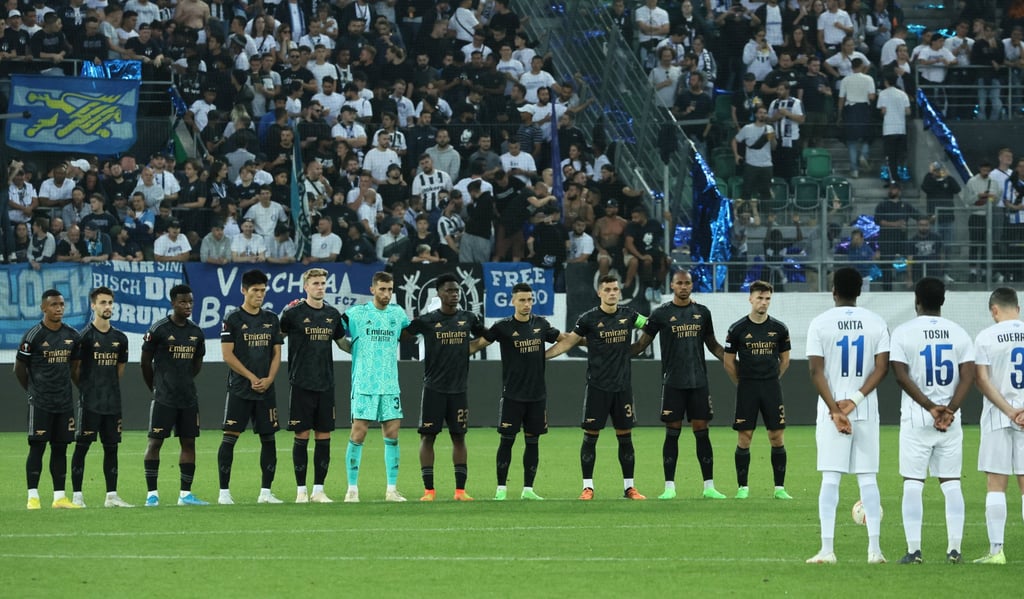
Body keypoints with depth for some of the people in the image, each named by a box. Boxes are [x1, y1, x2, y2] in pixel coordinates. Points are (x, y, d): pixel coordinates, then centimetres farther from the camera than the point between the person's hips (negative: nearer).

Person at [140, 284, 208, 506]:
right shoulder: (159, 329, -8)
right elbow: (146, 362, -2)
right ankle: (152, 494, -1)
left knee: (188, 442, 6)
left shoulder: (196, 332, 8)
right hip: (164, 398, -5)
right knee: (155, 442, -4)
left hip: (188, 397, 5)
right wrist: (156, 388, 6)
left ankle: (185, 494, 11)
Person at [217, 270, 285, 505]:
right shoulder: (233, 320, -3)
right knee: (230, 437, -7)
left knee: (268, 438, 4)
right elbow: (228, 355, -7)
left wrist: (269, 379, -5)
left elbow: (276, 354, 11)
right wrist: (252, 378, -11)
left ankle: (265, 491, 11)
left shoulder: (271, 320, 11)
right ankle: (224, 492, -4)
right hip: (239, 389, -5)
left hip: (266, 389, 5)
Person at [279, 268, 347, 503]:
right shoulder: (293, 313, -4)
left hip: (326, 384, 4)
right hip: (301, 384, -4)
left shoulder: (332, 314, 10)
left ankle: (319, 490, 10)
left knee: (323, 437, 4)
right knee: (302, 436, -2)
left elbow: (342, 342, 22)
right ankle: (301, 490, 5)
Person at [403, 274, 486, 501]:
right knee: (428, 435, -3)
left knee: (459, 436, 5)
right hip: (434, 387, -3)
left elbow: (484, 337, 23)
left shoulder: (468, 319, 6)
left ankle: (460, 489, 8)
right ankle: (428, 490, 1)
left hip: (459, 388, 3)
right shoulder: (427, 320, -3)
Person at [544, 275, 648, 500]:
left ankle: (629, 486, 13)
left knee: (625, 436, 6)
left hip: (622, 386, 3)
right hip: (597, 387, -3)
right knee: (590, 435, -3)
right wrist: (541, 355, -4)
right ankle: (588, 487, 4)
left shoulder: (627, 315, 6)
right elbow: (568, 342, 3)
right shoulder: (589, 319, -4)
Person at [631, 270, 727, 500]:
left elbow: (712, 344, 19)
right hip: (673, 382, -2)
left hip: (698, 381, 2)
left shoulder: (702, 312, 9)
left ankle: (709, 486, 4)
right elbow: (642, 344, 4)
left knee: (702, 431, 1)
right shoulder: (661, 313, 1)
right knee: (672, 433, -2)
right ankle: (669, 487, 2)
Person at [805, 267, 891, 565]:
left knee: (830, 478, -1)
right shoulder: (876, 323, 4)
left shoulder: (820, 324, -2)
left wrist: (834, 409, -10)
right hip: (866, 410, 2)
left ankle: (827, 549, -6)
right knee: (868, 478, 5)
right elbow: (882, 366, -3)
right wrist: (856, 399, -8)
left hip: (831, 409, -2)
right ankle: (874, 549, 1)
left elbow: (816, 371, -8)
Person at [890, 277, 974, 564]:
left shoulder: (903, 332, -3)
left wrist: (930, 407, -11)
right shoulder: (958, 333, 5)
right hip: (951, 420, 3)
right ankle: (954, 548, 2)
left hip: (916, 418, -3)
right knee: (951, 483, 6)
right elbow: (968, 376, -4)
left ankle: (913, 549, -5)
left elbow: (901, 376, -11)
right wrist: (949, 409, -11)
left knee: (912, 483, 0)